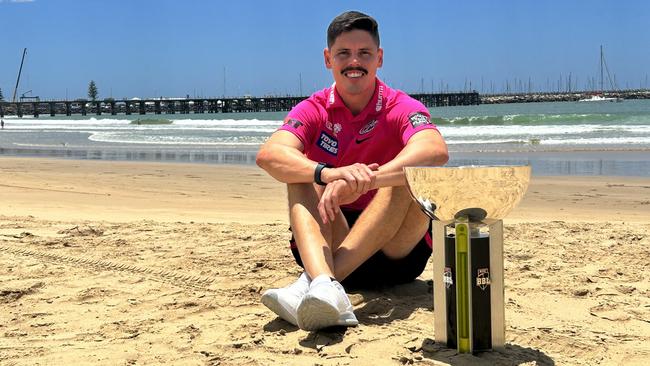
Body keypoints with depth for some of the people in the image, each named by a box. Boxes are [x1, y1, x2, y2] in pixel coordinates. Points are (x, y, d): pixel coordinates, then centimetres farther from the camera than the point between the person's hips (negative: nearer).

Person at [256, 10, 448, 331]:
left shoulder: (401, 109, -5)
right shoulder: (314, 110, 0)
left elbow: (436, 152, -29)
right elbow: (268, 154, -21)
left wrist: (362, 181, -44)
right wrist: (327, 173, -41)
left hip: (397, 251, -1)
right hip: (329, 245, 2)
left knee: (407, 178, -27)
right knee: (302, 176, -21)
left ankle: (310, 283, -41)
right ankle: (325, 285, -49)